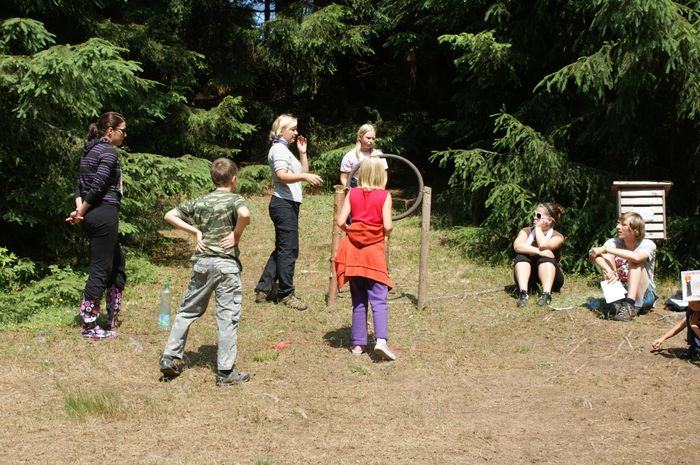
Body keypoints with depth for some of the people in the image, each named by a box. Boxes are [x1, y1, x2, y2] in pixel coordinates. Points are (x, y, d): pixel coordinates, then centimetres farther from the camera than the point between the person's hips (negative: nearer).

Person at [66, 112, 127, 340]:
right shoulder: (109, 152, -13)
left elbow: (80, 184, 10)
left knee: (117, 262, 20)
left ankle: (113, 318, 27)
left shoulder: (89, 150, 16)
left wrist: (79, 208, -3)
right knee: (100, 269, -2)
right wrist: (81, 213, -8)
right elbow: (97, 187, -19)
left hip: (93, 214, 10)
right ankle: (89, 326, 4)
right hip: (105, 212, -10)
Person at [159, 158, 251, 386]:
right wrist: (236, 234, -11)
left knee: (188, 310, 18)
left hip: (202, 262, 5)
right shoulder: (235, 199, -4)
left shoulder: (199, 202, 10)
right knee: (227, 317, 1)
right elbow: (244, 214, -28)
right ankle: (225, 371, 4)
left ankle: (170, 358, 18)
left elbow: (169, 216, 10)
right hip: (226, 263, -4)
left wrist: (195, 231, 8)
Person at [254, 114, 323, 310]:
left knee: (282, 248, 14)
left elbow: (302, 173, 20)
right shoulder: (278, 149, -10)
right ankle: (285, 294, -1)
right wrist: (305, 176, -36)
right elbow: (282, 176, -24)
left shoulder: (285, 150, 22)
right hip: (284, 204, -11)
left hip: (288, 204, 11)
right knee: (288, 249, -7)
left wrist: (303, 153, 12)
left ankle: (264, 289, 18)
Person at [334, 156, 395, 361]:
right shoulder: (384, 195, -5)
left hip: (353, 250, 3)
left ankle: (358, 343, 10)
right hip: (374, 251, -3)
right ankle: (381, 340, -21)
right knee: (379, 300, -4)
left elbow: (341, 221, -5)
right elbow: (387, 226, -12)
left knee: (358, 301, 11)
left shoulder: (352, 193, 1)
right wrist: (385, 234, 9)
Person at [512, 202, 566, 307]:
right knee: (521, 255, -24)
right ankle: (523, 292, -42)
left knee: (546, 256, -28)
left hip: (550, 278, -2)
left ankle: (546, 294, -45)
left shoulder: (557, 237, -5)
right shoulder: (526, 231, 2)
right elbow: (517, 246, -21)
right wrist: (538, 252, -34)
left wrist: (538, 228, -13)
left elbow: (543, 245, -28)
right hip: (527, 276, 2)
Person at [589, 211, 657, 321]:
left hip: (644, 295, -3)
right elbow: (593, 254, -21)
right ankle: (616, 303, -28)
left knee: (635, 262, -25)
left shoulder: (648, 245, -11)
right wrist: (609, 271, -40)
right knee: (606, 256, -16)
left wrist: (605, 249, -31)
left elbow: (636, 257, -36)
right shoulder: (614, 242, -3)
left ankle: (630, 306, -36)